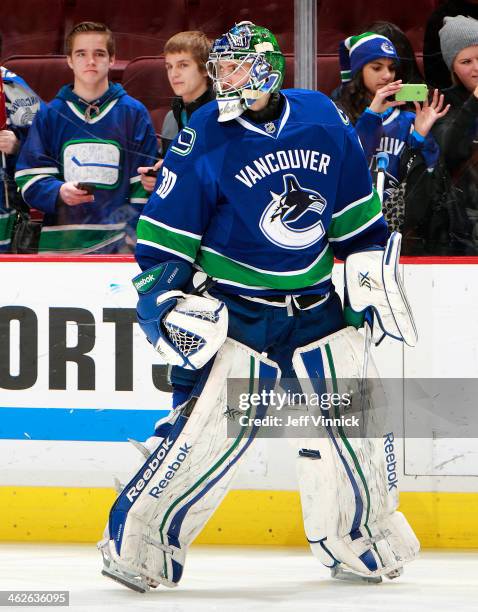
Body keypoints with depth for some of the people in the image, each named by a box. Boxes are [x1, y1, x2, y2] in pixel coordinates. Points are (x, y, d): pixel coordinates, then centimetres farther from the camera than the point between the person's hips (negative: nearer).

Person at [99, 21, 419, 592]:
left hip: (314, 308, 4)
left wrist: (372, 269, 10)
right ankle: (136, 541, -6)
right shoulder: (204, 139, -10)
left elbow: (357, 210, 14)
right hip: (233, 312, -4)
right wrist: (170, 306, -15)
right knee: (205, 429, -15)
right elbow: (160, 238, -8)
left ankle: (358, 542, 25)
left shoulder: (322, 119, 0)